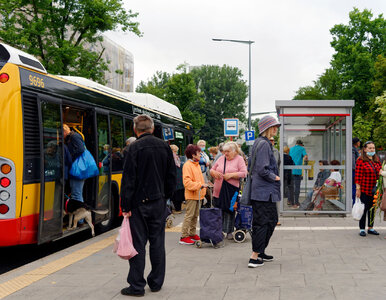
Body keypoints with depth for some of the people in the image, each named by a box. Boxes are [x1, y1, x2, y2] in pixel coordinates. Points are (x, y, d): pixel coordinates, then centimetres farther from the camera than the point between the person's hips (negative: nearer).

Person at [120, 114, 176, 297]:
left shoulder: (135, 148, -12)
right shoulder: (164, 147, 4)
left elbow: (128, 179, -13)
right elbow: (171, 176, 9)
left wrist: (126, 206, -9)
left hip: (139, 203, -5)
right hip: (159, 202, 5)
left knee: (138, 244, 0)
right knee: (157, 242, 11)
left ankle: (137, 286, 5)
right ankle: (156, 283, 20)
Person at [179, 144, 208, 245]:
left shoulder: (197, 165, 16)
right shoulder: (187, 165, -13)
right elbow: (187, 182, -21)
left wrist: (203, 191, 14)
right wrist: (200, 185, -23)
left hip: (198, 194, 9)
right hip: (191, 195, -9)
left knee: (195, 215, 14)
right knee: (189, 215, -8)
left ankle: (192, 234, 22)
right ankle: (184, 237, -5)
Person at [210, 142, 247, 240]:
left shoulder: (239, 159, 1)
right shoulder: (221, 159, 14)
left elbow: (244, 173, -8)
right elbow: (212, 170, 19)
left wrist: (231, 175, -17)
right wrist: (215, 173, -5)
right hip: (218, 190, 4)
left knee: (230, 211, -1)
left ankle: (229, 232, 7)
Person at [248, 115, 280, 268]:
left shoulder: (259, 143, 15)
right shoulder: (263, 144, -16)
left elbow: (251, 166, 22)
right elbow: (262, 169, -22)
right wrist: (275, 177, -9)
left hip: (261, 190, 10)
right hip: (265, 191, -10)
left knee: (272, 220, 17)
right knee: (262, 222, -6)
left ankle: (260, 251, 25)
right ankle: (254, 257, -3)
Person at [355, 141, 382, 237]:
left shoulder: (376, 160, 10)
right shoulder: (361, 160, -10)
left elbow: (379, 171, 25)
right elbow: (358, 176, -12)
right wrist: (358, 189, -14)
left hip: (374, 190, 6)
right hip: (364, 189, -6)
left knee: (372, 208, 12)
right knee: (364, 209, -1)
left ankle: (370, 228, 24)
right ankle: (362, 229, 9)